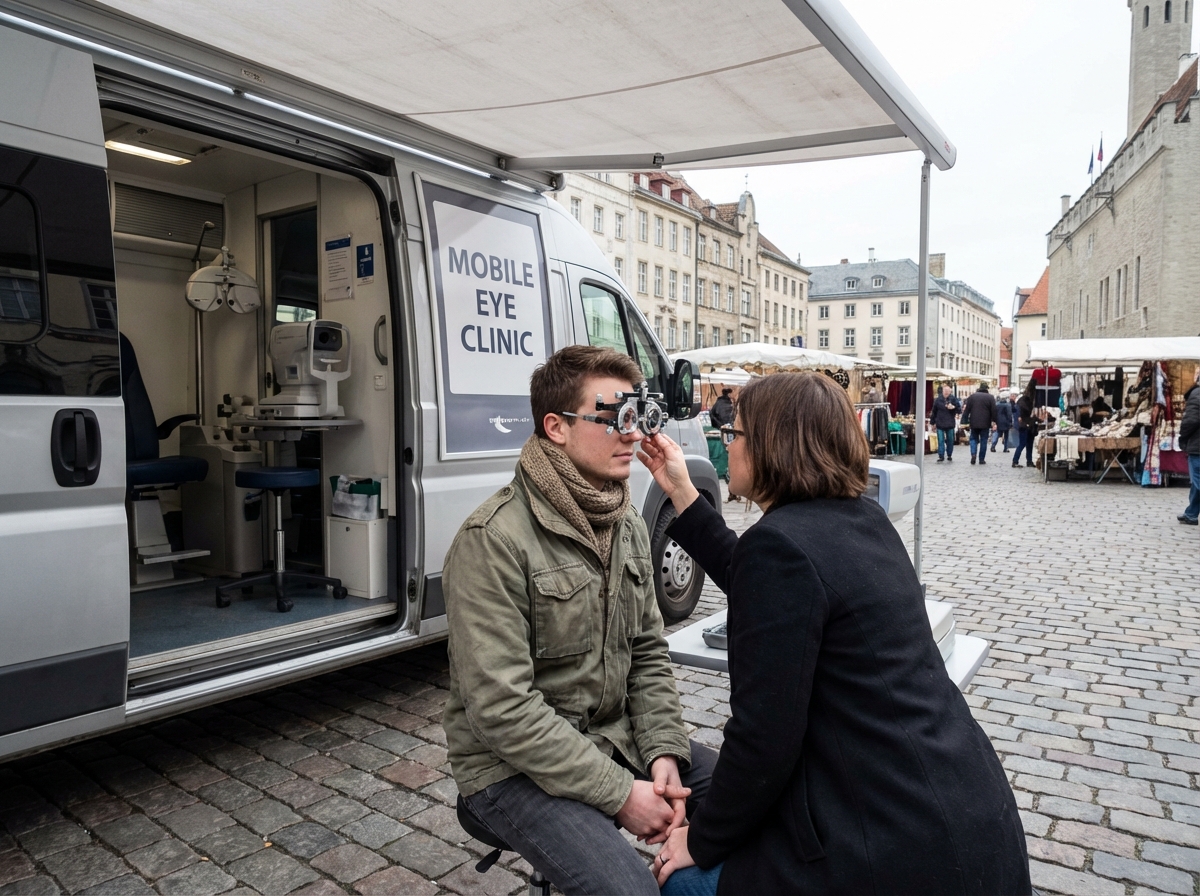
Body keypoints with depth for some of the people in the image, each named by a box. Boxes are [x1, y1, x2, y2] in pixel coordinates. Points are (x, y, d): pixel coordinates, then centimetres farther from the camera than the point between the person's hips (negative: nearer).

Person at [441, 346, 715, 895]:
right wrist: (620, 792, -21)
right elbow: (500, 707, -23)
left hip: (615, 737, 7)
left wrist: (663, 752, -7)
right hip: (517, 767, -6)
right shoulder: (494, 539, -21)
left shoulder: (628, 526, 4)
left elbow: (648, 654, 8)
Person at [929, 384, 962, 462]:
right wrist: (933, 422, 5)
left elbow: (959, 410, -2)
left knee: (950, 440, 10)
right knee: (941, 441, -2)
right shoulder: (938, 400, 0)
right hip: (940, 424, 0)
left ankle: (949, 455, 23)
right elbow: (933, 412, 5)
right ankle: (941, 456, 0)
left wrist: (953, 407, -22)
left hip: (950, 424, 1)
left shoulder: (954, 399, -2)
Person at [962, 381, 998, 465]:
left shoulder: (972, 396, 3)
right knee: (983, 440, 7)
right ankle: (981, 459, 7)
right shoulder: (990, 397, -2)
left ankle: (973, 454, -9)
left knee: (974, 438, 14)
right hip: (985, 423, -1)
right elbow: (993, 411, -4)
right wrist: (994, 422, 0)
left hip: (974, 423, 1)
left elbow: (967, 408, 2)